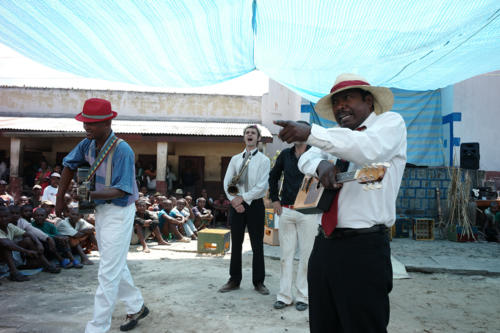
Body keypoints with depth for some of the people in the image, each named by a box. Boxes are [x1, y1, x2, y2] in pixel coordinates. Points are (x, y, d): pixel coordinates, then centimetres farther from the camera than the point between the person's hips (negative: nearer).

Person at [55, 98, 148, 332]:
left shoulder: (122, 150, -24)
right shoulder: (88, 144, -1)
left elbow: (122, 190, -25)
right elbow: (69, 165, 14)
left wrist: (92, 194, -36)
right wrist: (60, 197, 12)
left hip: (119, 212, -8)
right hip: (101, 210, 9)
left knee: (109, 272, -3)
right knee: (116, 266, 20)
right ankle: (137, 308, 37)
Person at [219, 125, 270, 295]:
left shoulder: (263, 160, -1)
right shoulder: (235, 159, 11)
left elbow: (262, 185, -11)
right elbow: (227, 182, 6)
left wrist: (243, 198, -14)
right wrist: (234, 199, -9)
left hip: (255, 204, -3)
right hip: (236, 204, 3)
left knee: (257, 245, 4)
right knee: (236, 244, 9)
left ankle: (258, 282, 16)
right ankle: (234, 280, 20)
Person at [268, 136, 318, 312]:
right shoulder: (285, 154, 9)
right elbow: (273, 176, 20)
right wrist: (274, 199, 13)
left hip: (307, 212, -3)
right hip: (286, 210, 3)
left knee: (306, 254, 3)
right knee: (286, 254, 8)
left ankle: (303, 296, 16)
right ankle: (284, 295, 17)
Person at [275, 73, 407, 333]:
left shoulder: (390, 122, 1)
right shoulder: (338, 136, 20)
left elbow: (369, 148, -20)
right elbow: (305, 159, 10)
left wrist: (310, 133, -24)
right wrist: (321, 165, -14)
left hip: (364, 248, -6)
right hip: (323, 245, 7)